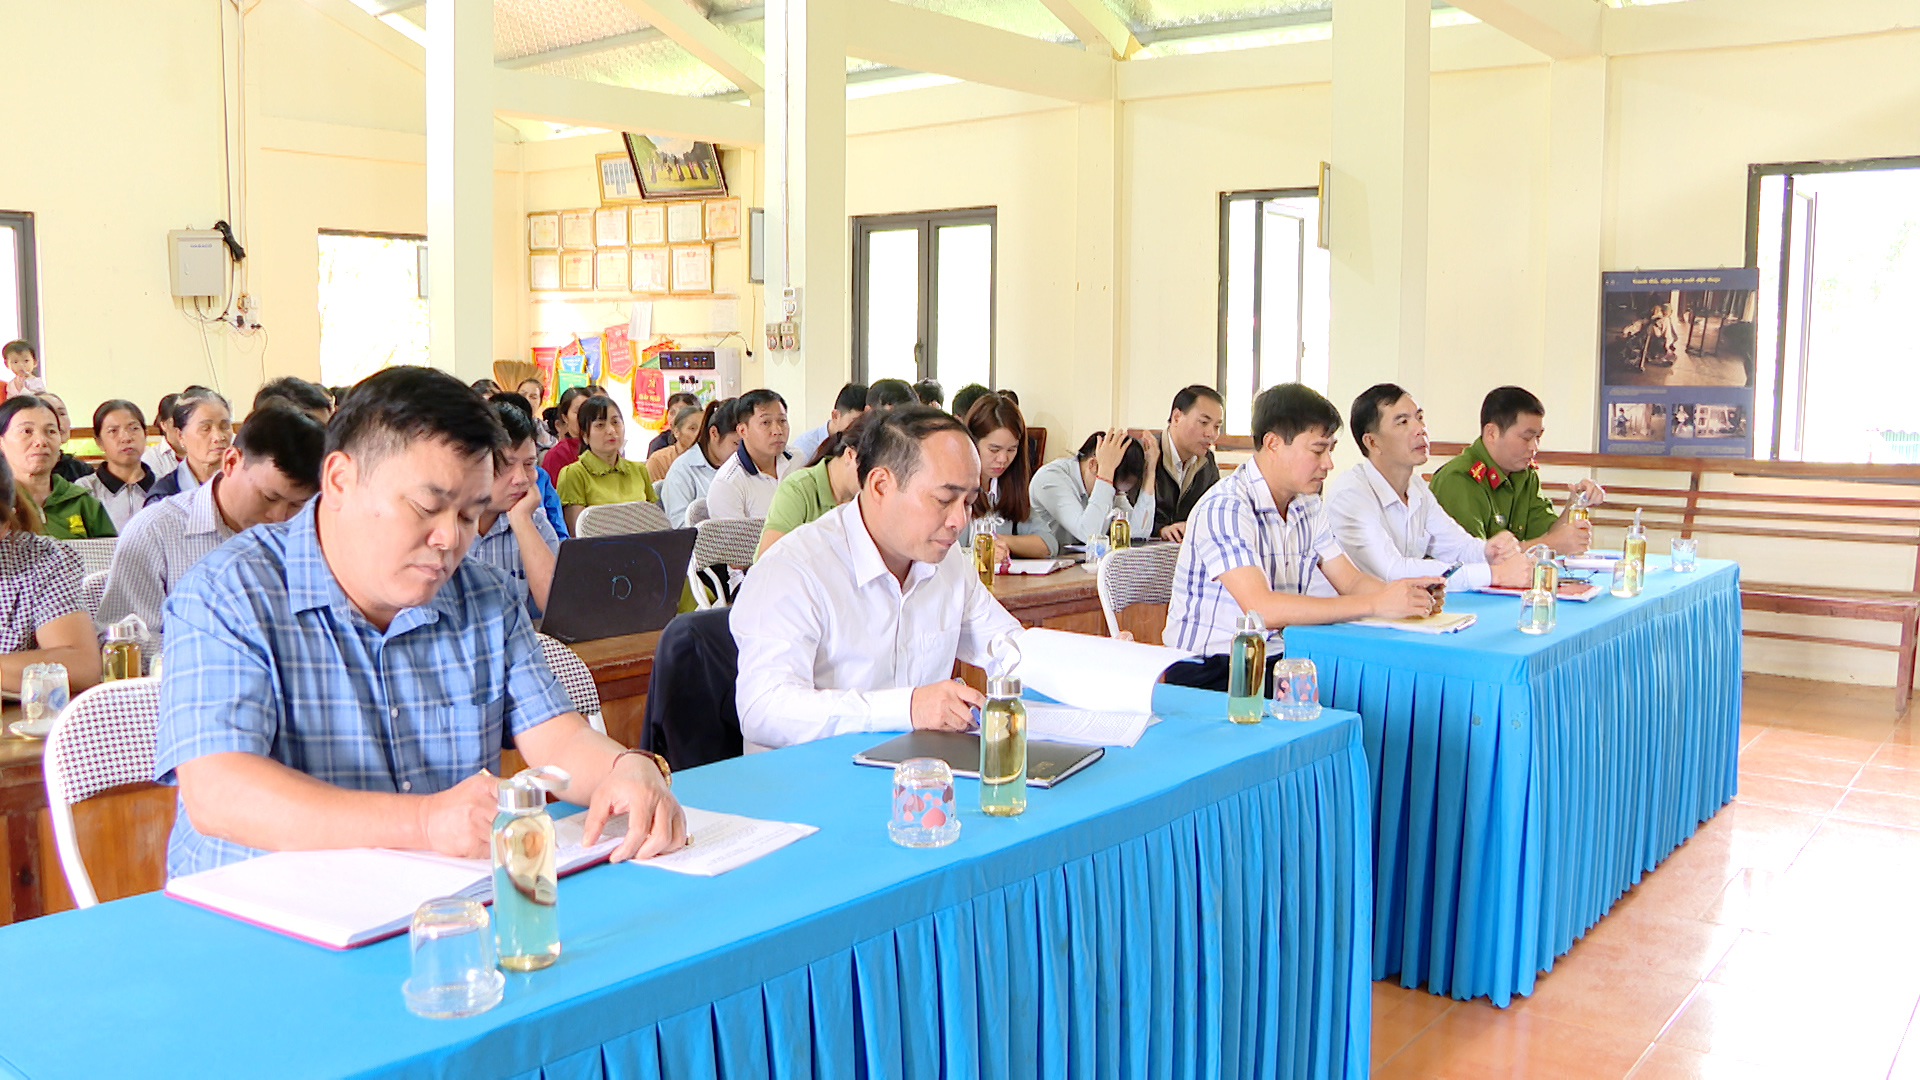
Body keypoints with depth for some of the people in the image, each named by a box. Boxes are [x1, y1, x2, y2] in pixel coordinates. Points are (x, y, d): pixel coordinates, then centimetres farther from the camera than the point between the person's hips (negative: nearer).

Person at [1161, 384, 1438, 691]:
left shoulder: (1308, 506, 10)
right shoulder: (1225, 508, -18)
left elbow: (1350, 581, 13)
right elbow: (1262, 609, -28)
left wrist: (1402, 592, -10)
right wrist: (1375, 604, -26)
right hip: (1208, 672, -8)